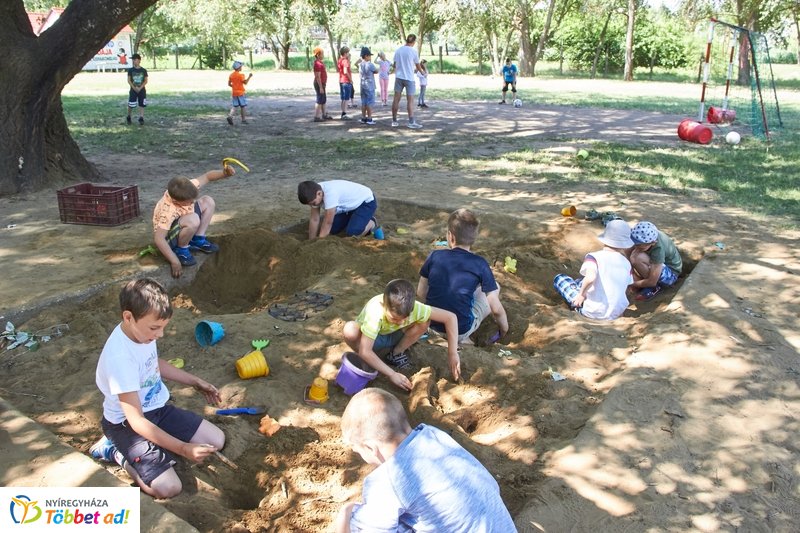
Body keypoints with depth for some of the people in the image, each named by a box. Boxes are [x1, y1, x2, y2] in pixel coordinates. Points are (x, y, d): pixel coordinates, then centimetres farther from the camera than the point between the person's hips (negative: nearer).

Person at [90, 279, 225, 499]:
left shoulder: (142, 329, -9)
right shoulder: (120, 357, -33)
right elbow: (136, 420, -31)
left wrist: (196, 382, 14)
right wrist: (183, 449, -36)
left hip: (157, 408, 8)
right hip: (127, 423, -8)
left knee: (216, 440, 2)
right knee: (168, 488, -21)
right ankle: (116, 451, 4)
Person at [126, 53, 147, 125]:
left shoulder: (143, 70, 1)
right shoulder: (130, 70, 1)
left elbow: (146, 81, 0)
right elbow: (129, 80, 0)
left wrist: (140, 88, -12)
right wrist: (134, 88, -13)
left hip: (142, 90, 0)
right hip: (133, 90, 0)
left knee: (142, 105, -3)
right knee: (131, 105, 0)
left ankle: (141, 119, 1)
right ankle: (128, 117, 21)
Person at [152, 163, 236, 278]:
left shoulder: (187, 188, -21)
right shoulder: (168, 211, -39)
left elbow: (207, 176, -10)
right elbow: (158, 238, -41)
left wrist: (224, 173, -30)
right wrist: (174, 261, -41)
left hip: (181, 226, 8)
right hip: (168, 236, -8)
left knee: (208, 201, -1)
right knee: (193, 220, -38)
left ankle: (198, 240, 3)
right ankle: (181, 249, -12)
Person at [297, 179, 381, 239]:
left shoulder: (330, 193, -39)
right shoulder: (314, 191, -15)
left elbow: (328, 223, -32)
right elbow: (314, 219, -9)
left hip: (366, 201, -8)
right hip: (349, 205, 8)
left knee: (352, 234, -25)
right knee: (331, 230, 0)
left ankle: (372, 224, 2)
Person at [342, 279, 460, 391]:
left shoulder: (414, 307, -31)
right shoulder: (375, 312, -40)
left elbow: (450, 317, -27)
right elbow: (365, 351, -40)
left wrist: (452, 354, -29)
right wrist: (392, 374, -41)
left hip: (392, 337, 3)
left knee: (425, 321, -22)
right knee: (350, 330, -38)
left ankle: (397, 353, -2)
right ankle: (366, 361, -8)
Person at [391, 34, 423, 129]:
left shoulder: (398, 50, 4)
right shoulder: (413, 51, -8)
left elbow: (394, 65, 10)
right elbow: (418, 66, 3)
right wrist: (416, 69, 26)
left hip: (398, 77, 4)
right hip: (409, 78, -4)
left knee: (396, 99, 6)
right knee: (410, 100, -1)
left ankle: (394, 121, 10)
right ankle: (411, 122, -2)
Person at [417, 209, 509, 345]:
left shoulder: (434, 256, -5)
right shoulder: (480, 264, -11)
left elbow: (421, 294, 5)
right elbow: (496, 309, -9)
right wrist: (504, 330, 10)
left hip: (432, 325, 4)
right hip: (461, 330, -4)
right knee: (494, 288, 16)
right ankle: (461, 338, 7)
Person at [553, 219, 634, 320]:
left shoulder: (594, 257, -14)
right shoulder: (626, 263, 1)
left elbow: (590, 277, -33)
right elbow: (627, 290, 6)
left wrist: (581, 294, -16)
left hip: (593, 312, -5)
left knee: (559, 278, 9)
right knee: (579, 282, 28)